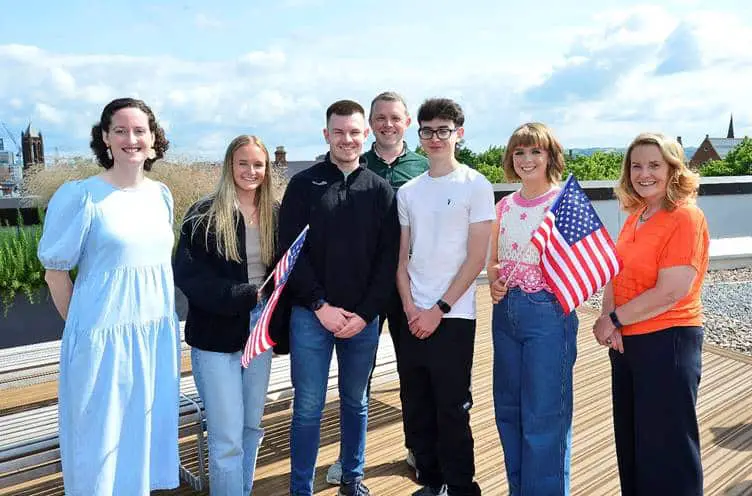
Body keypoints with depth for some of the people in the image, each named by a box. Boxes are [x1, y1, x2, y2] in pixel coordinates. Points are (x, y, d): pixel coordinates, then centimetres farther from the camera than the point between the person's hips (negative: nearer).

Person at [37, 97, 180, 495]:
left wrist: (161, 323, 14)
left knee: (147, 429, 16)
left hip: (158, 336, 5)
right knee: (102, 437, 8)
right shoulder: (81, 196, -10)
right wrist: (82, 326, 1)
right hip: (103, 339, -5)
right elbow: (55, 270, -4)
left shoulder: (162, 195, 5)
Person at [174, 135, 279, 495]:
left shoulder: (274, 214, 6)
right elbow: (187, 275, -14)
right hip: (216, 335, -5)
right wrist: (244, 296, -20)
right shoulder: (205, 215, -8)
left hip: (260, 330, 5)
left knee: (252, 427, 16)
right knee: (227, 438, -1)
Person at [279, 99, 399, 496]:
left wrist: (365, 313, -7)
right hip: (311, 315, -2)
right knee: (308, 408, 4)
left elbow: (388, 258, 1)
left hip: (363, 318, 2)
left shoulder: (380, 190, 5)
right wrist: (321, 306, -11)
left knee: (356, 402, 15)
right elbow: (289, 251, -4)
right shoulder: (304, 184, 0)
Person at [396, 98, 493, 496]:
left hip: (453, 317, -4)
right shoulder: (407, 192, 10)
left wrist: (438, 310, -10)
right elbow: (401, 258, 10)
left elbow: (476, 259, -7)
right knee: (417, 407, 12)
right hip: (411, 317, 5)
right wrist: (410, 308, -3)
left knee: (452, 409, 2)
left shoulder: (476, 186, -3)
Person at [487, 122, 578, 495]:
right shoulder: (505, 206, 9)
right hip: (506, 312, 6)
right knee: (508, 409, 16)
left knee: (544, 416, 2)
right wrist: (494, 283, -3)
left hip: (548, 313, -6)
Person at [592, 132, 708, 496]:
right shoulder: (634, 218, 9)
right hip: (626, 342, 8)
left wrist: (613, 320, -13)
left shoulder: (686, 217, -15)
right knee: (630, 439, 19)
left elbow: (670, 292, -21)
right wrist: (609, 322, -11)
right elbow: (616, 275, 6)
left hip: (666, 342, -8)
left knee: (666, 445, 5)